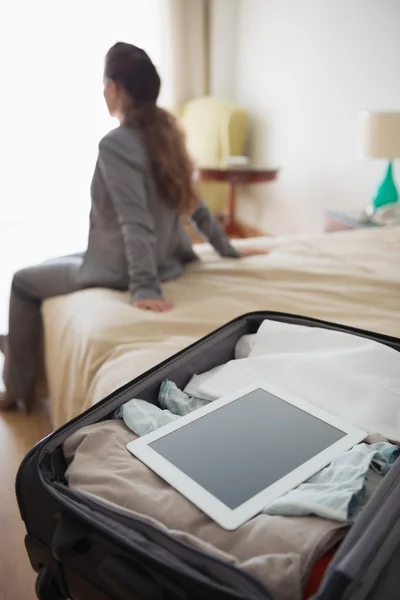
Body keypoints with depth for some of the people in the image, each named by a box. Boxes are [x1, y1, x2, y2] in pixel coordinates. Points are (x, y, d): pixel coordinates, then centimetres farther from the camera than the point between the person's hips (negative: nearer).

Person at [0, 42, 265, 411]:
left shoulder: (115, 144, -20)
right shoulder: (165, 133, 4)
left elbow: (136, 222, -29)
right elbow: (194, 203, 7)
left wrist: (144, 287, -31)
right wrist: (228, 250, 14)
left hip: (120, 270, -8)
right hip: (167, 261, 9)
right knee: (50, 265, 27)